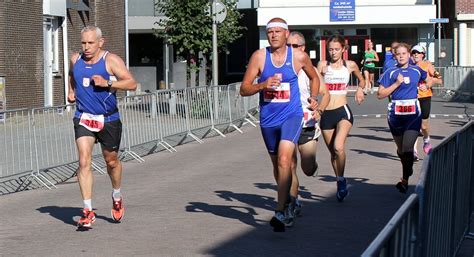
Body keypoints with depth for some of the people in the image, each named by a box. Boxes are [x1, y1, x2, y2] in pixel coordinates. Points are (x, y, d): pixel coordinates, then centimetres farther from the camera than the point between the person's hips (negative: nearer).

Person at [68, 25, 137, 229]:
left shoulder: (111, 60, -10)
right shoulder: (75, 60, 4)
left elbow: (132, 84, -16)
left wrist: (107, 84, -27)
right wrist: (71, 91, 13)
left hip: (108, 119, -2)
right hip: (84, 119, 2)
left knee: (111, 161, 15)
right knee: (84, 162, -14)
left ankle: (117, 197, 43)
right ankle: (88, 211, -13)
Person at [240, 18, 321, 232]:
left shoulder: (299, 57, -3)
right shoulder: (259, 56, -4)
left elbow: (314, 78, 18)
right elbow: (244, 89, -3)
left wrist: (313, 98, 5)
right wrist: (262, 85, -20)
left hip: (292, 115, -3)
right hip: (268, 118, 3)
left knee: (284, 160, -22)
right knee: (277, 164, 17)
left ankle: (281, 213, -21)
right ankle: (287, 204, 38)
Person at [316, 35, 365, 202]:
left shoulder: (350, 65, 5)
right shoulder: (323, 65, 3)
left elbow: (362, 80, 23)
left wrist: (360, 89, 10)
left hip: (343, 111, -2)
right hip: (326, 113, 2)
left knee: (338, 147, -24)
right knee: (333, 152, 10)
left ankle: (341, 180, -8)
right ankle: (341, 183, 29)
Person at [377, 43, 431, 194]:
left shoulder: (417, 71, 7)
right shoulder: (390, 73, 1)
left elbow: (429, 79, 29)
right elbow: (380, 94, -5)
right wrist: (396, 84, -12)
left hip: (413, 114, -1)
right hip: (395, 114, 1)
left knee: (407, 148, -15)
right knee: (400, 149, 13)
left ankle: (405, 180, -14)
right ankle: (408, 170, 36)